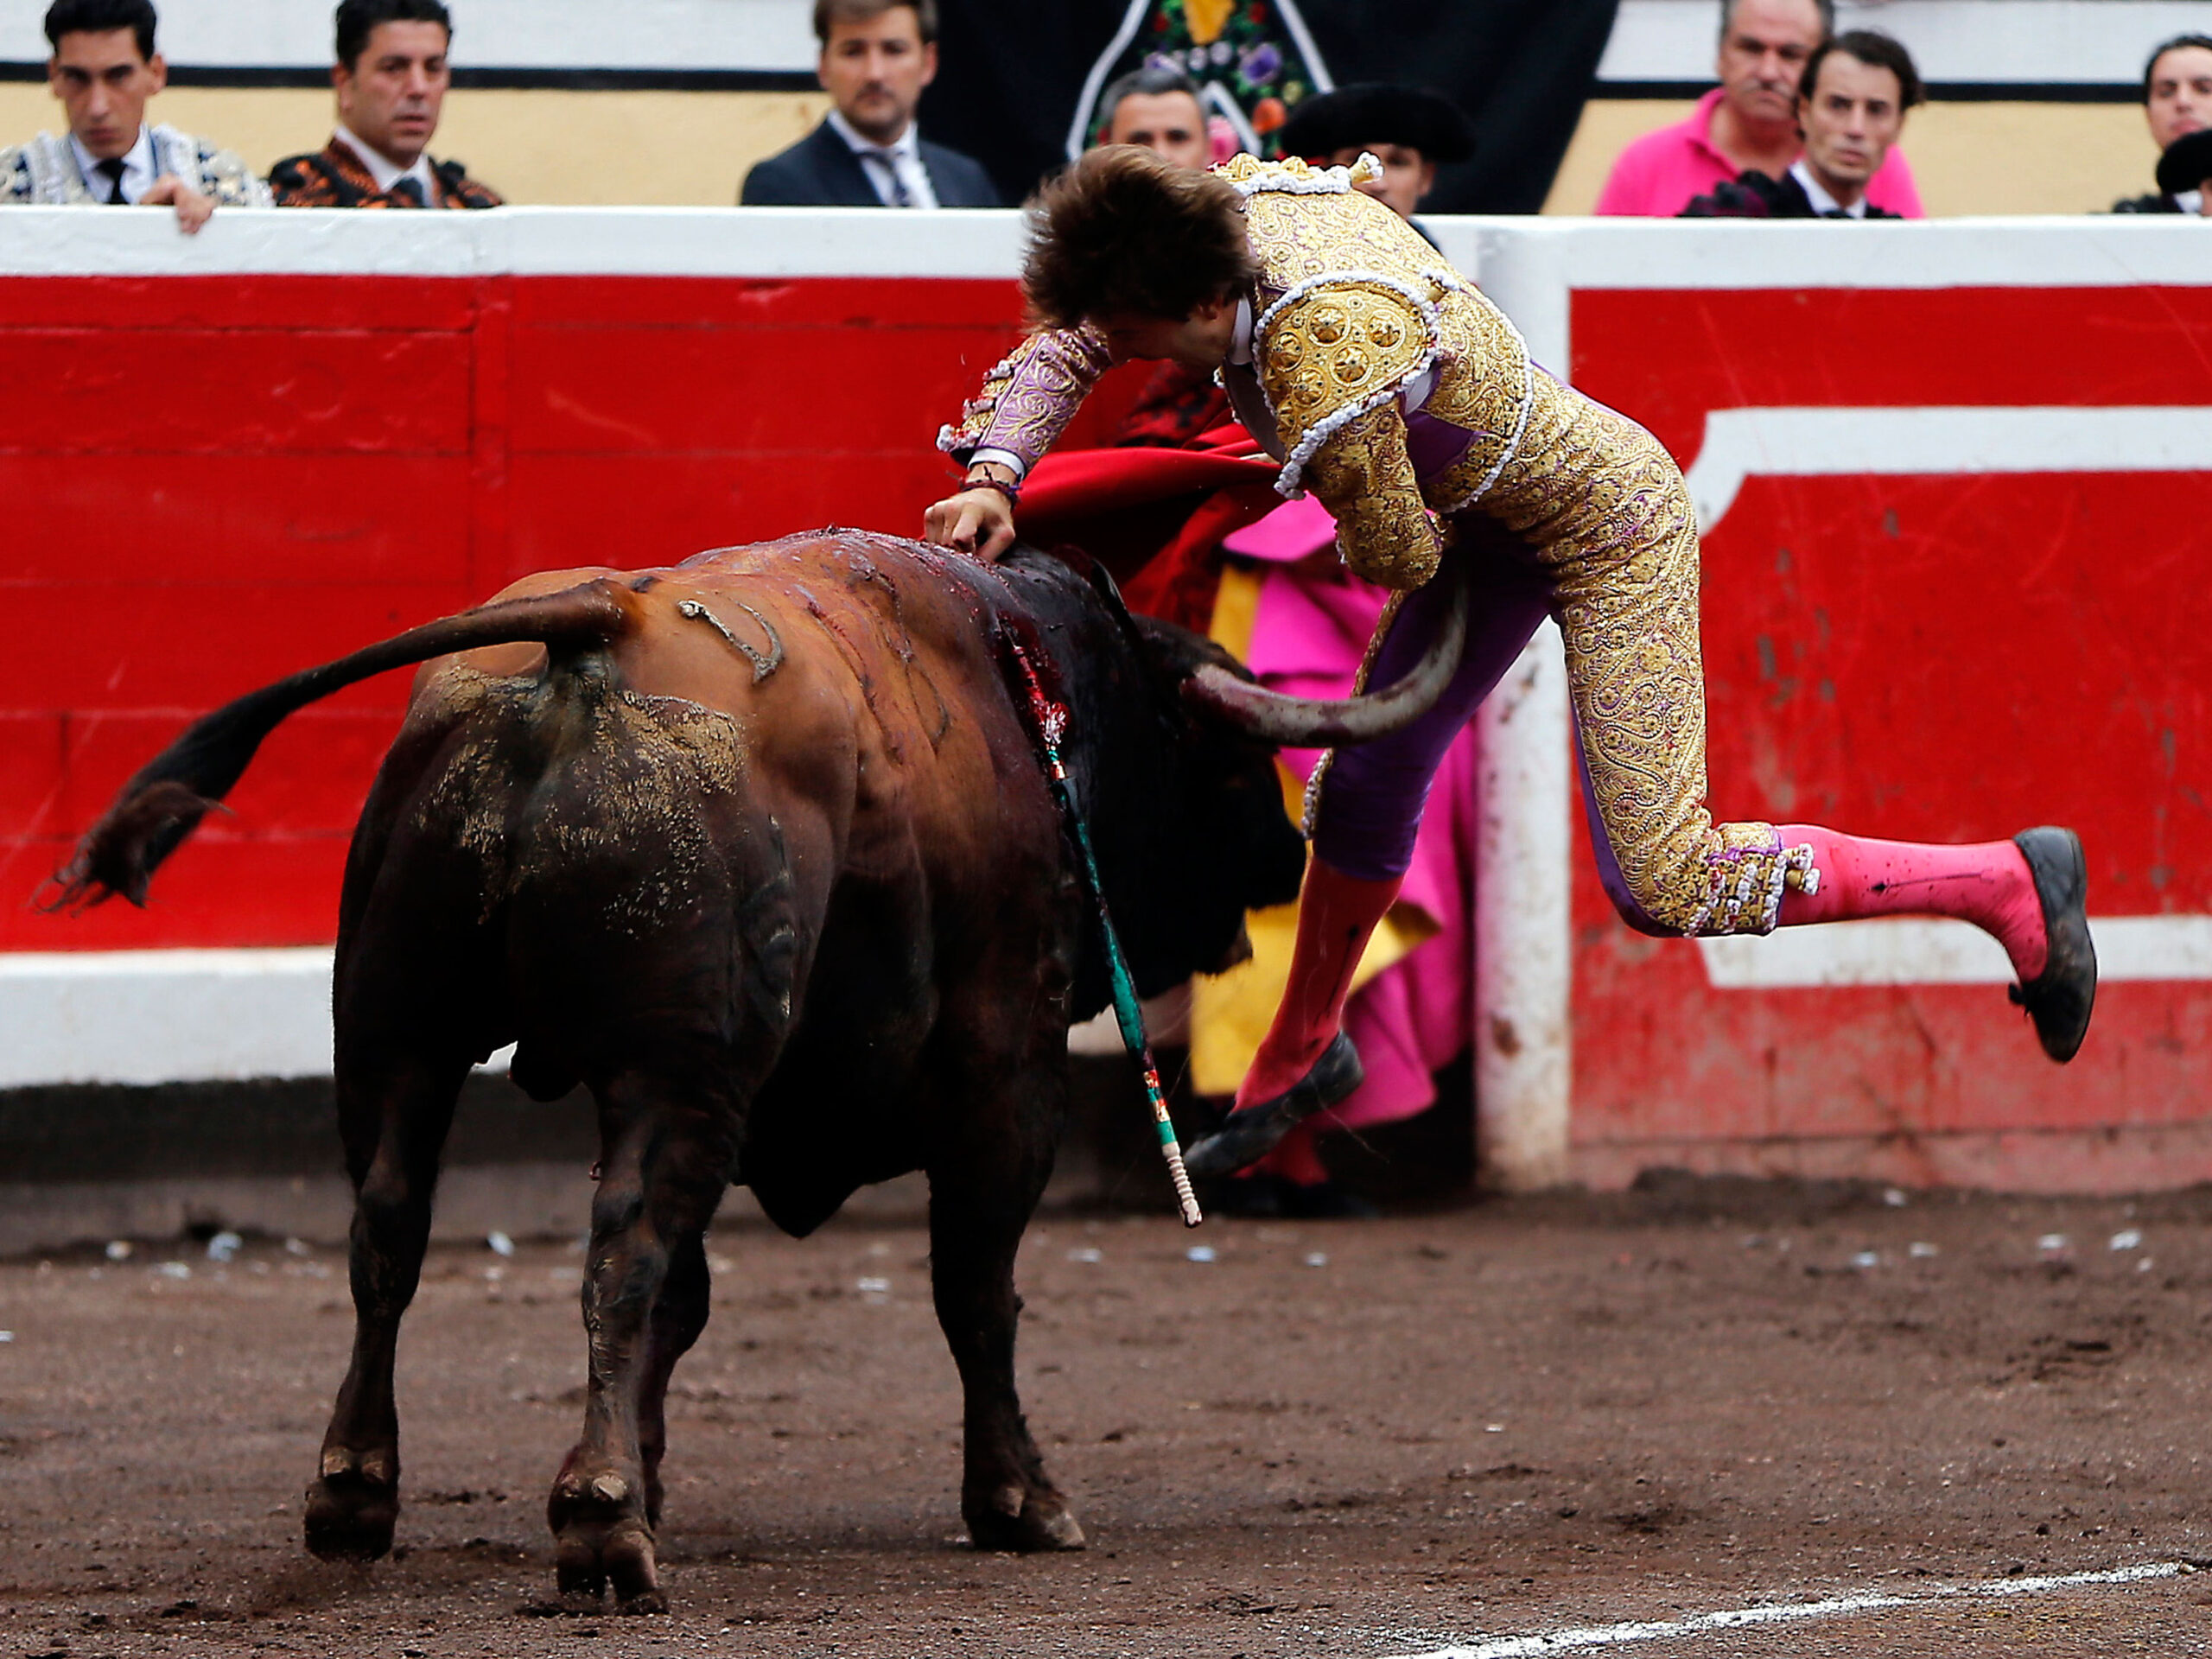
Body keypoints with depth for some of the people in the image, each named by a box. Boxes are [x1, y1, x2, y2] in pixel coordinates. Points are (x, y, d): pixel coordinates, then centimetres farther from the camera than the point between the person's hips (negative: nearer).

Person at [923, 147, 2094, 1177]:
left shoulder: (1325, 373, -38)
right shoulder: (1241, 197, -15)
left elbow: (1398, 559, -23)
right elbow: (1062, 347, -1)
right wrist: (996, 474, -16)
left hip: (1610, 533, -9)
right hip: (1496, 510, 9)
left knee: (1662, 890, -5)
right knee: (1370, 780, 17)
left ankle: (2009, 885, 7)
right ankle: (1299, 1059, 41)